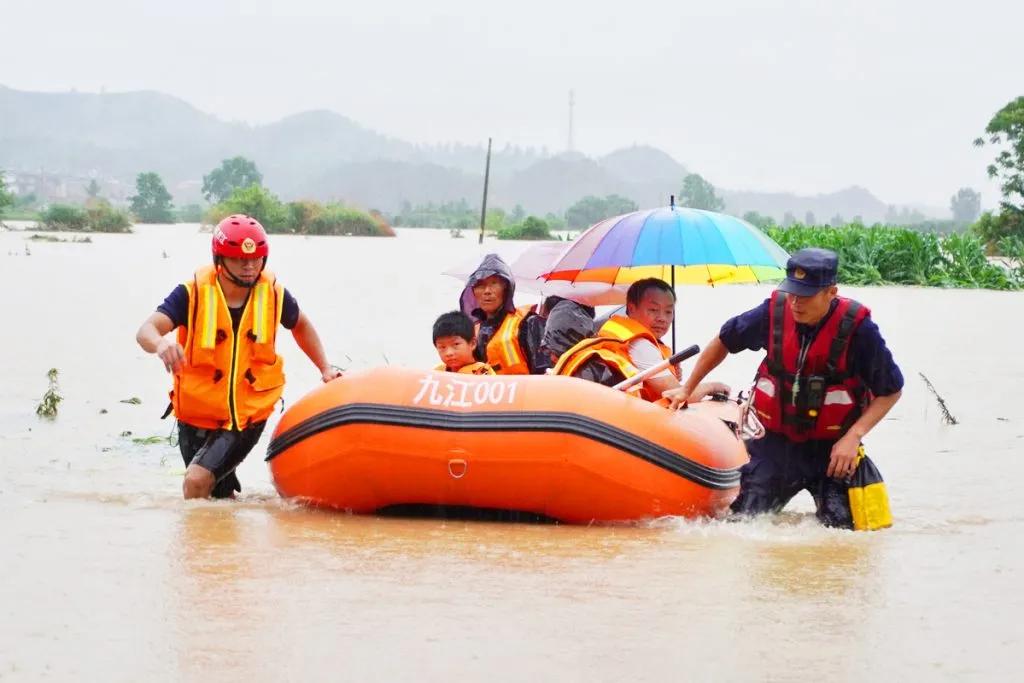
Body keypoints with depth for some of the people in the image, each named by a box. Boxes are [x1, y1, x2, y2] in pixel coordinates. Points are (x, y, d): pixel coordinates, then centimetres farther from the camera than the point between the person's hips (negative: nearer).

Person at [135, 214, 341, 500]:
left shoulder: (273, 294, -6)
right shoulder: (193, 294, -14)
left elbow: (301, 325, 17)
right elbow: (145, 331, -26)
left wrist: (325, 368, 11)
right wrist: (160, 343, -50)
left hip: (249, 416, -1)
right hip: (197, 415, 1)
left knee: (197, 481, -22)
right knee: (220, 496, 14)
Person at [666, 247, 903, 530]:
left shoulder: (857, 328, -18)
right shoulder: (773, 313, -10)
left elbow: (891, 391, -8)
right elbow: (724, 341, 10)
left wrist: (854, 436, -18)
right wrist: (686, 389, 17)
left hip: (831, 450, -3)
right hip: (776, 444, 3)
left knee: (845, 529, -12)